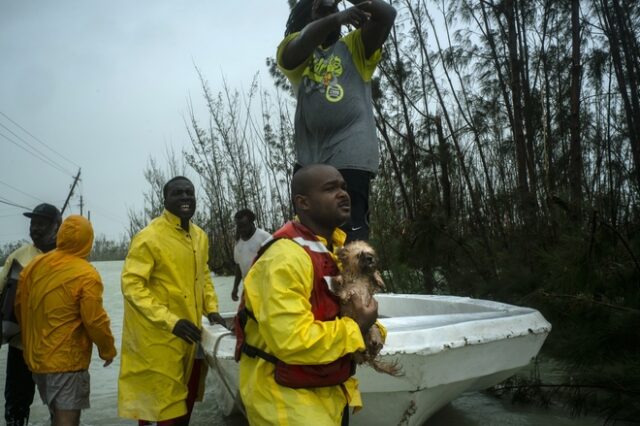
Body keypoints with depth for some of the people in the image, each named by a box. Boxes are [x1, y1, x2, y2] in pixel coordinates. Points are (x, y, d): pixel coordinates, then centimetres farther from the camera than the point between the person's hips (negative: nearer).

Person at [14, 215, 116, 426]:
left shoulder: (34, 265, 2)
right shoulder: (86, 275, -18)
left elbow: (20, 306, 12)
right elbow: (95, 321, -18)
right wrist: (108, 350, -1)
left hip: (36, 356, 7)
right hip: (67, 359, -7)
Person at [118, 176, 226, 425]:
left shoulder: (200, 237, 7)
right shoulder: (149, 238, -16)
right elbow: (132, 285, -19)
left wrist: (211, 308, 5)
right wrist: (170, 320, -26)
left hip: (190, 335, 7)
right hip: (160, 338, -7)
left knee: (186, 400, 20)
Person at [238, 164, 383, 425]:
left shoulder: (338, 247, 6)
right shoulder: (285, 257, -26)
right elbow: (292, 341, -33)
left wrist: (370, 330, -4)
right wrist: (356, 328, -21)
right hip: (285, 394, -9)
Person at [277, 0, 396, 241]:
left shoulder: (355, 46, 16)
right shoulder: (292, 51, 14)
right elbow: (302, 44, -11)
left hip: (351, 155, -2)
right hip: (309, 157, 3)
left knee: (352, 238, -9)